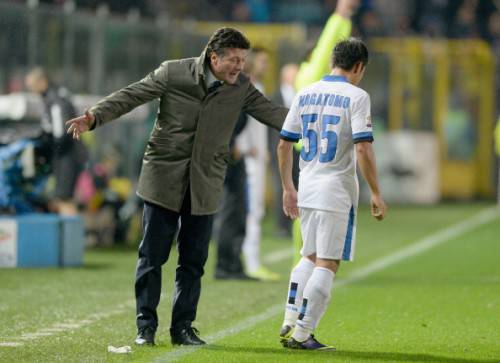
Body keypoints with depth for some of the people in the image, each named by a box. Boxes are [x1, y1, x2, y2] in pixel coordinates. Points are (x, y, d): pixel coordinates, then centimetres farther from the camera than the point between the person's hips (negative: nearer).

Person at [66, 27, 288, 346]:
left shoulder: (241, 88, 1)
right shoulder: (173, 73, -8)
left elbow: (272, 113, 0)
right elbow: (131, 95, -7)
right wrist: (94, 117, -19)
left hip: (205, 185, 3)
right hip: (163, 178, -3)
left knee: (193, 261, 6)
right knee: (152, 255, 0)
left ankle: (183, 327, 15)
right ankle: (146, 326, 8)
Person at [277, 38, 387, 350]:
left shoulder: (305, 94, 9)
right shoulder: (356, 96, -9)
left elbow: (284, 144, 12)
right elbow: (363, 149, -17)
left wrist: (288, 188, 21)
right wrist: (376, 194, -10)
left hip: (306, 190, 6)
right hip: (337, 190, -6)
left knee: (310, 257, 21)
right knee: (327, 264, 0)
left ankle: (290, 323, 12)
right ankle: (302, 335, -2)